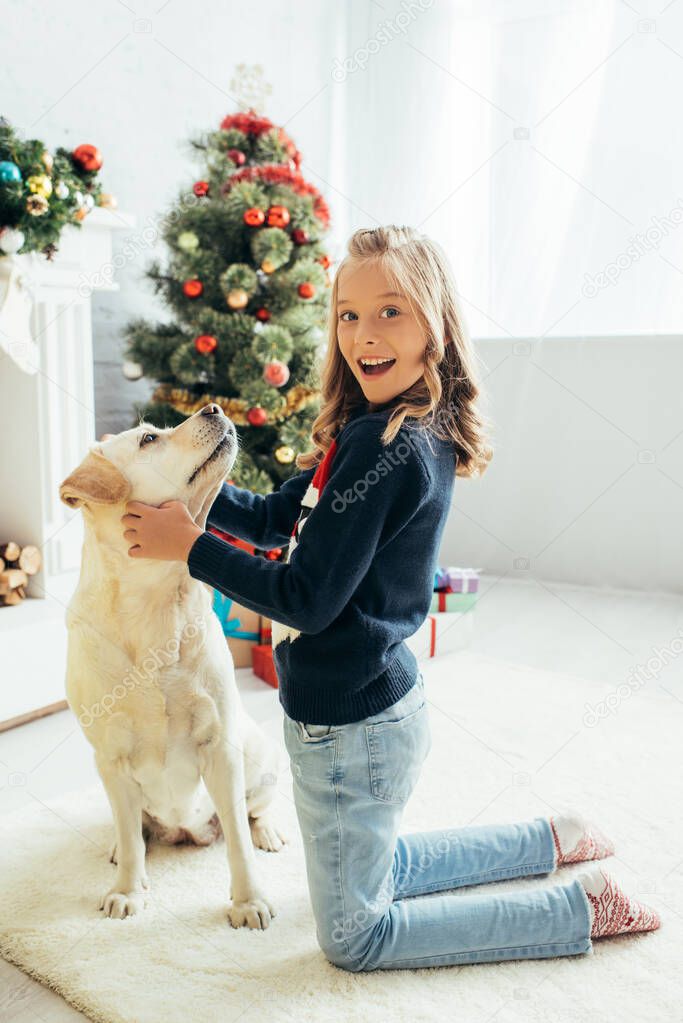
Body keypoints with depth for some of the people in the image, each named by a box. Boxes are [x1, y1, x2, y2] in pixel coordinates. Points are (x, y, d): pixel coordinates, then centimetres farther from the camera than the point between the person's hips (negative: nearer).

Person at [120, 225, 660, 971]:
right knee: (377, 869, 33)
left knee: (355, 936, 15)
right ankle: (550, 839, 38)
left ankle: (583, 907, 17)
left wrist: (189, 546, -17)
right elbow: (274, 520, 9)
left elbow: (307, 599, -24)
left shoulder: (388, 445, -26)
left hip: (353, 726, -9)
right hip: (376, 705, 9)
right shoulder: (392, 432, 3)